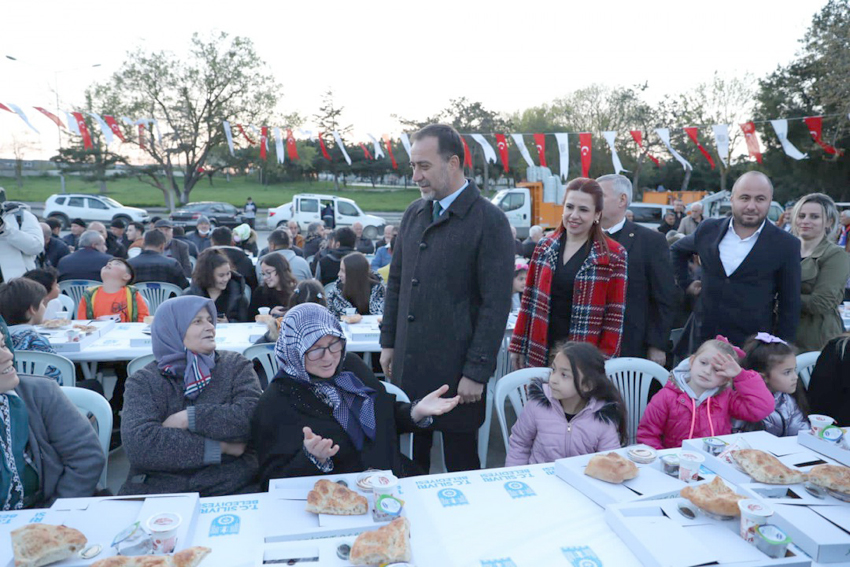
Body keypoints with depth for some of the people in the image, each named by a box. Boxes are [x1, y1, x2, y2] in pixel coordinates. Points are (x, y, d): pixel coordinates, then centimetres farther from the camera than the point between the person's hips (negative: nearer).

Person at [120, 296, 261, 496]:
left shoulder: (235, 365, 8)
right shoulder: (143, 382, 6)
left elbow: (253, 417, -7)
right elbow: (137, 443, -10)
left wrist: (188, 418, -11)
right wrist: (221, 447, -11)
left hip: (232, 487, 0)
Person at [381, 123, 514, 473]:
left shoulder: (490, 221, -10)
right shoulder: (413, 214, 10)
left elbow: (496, 304, -12)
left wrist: (477, 372, -13)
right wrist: (388, 342, 13)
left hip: (456, 371, -5)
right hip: (408, 365, 5)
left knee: (460, 458, 8)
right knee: (412, 459, 13)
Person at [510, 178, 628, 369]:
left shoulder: (613, 256, -6)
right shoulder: (544, 247, 5)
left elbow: (615, 316, -7)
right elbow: (529, 299, 8)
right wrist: (518, 345, 7)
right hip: (540, 352, 3)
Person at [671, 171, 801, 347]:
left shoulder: (786, 245, -6)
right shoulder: (708, 230, 1)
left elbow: (790, 305, -2)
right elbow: (677, 250, 22)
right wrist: (686, 283, 11)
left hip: (754, 346, -2)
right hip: (703, 340, 3)